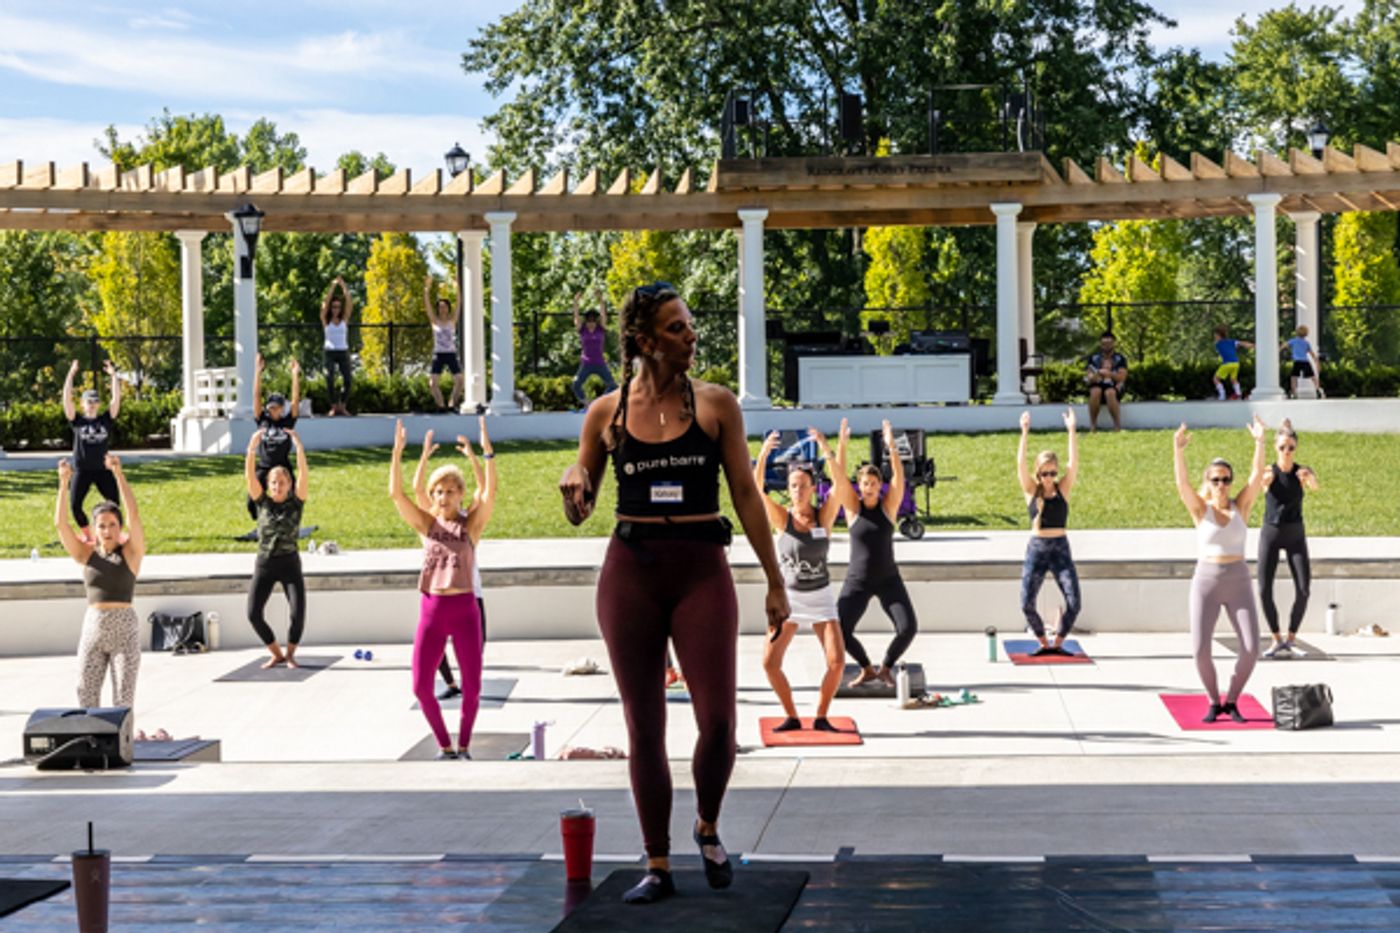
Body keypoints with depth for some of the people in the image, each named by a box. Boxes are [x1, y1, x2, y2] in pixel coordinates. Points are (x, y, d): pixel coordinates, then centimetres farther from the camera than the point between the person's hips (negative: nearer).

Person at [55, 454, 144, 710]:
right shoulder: (87, 554, 5)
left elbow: (133, 515, -14)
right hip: (92, 628, 3)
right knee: (86, 695, 4)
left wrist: (119, 475, -21)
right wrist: (64, 483, -13)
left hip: (125, 629, -3)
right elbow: (60, 523, -4)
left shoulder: (130, 552, -1)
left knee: (124, 698, -2)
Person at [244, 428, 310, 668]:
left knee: (297, 614, -12)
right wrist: (252, 449, -22)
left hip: (290, 564, -2)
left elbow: (303, 474, -15)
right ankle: (277, 654, 16)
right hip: (264, 565, 2)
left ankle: (290, 653, 15)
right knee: (254, 614, -6)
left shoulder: (296, 502, -2)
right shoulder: (263, 502, 2)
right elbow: (250, 476, -10)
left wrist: (299, 447, -26)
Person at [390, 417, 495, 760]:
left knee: (471, 686, 0)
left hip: (464, 609, -2)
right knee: (421, 687, -1)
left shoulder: (471, 524, 2)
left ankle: (464, 744, 23)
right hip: (431, 610, 2)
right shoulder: (427, 524, 6)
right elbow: (396, 494, -5)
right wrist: (397, 453, -14)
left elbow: (490, 493, -14)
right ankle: (444, 745, 19)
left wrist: (487, 454, -26)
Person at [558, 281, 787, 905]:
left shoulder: (715, 404, 2)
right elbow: (580, 510, 12)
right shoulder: (606, 413, 4)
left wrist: (774, 582, 4)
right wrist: (574, 479, -12)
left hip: (701, 571, -1)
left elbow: (744, 493, 5)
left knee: (718, 719, -10)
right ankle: (657, 866, 16)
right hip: (630, 572, 1)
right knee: (644, 728, 4)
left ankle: (707, 828, 19)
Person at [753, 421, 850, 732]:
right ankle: (792, 717, 9)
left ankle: (821, 717, 7)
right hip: (788, 597, 0)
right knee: (770, 662, -9)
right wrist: (763, 455, -31)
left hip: (821, 597, 0)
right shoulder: (782, 519, -5)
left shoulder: (824, 517, -4)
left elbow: (840, 483, -17)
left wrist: (831, 449, -29)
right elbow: (755, 490, -19)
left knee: (837, 661, -12)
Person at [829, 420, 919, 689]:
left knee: (908, 627, -15)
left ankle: (885, 667, 13)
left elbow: (898, 477, -16)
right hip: (857, 581, 0)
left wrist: (891, 447, -29)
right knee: (840, 632, -11)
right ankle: (867, 669, 18)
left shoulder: (889, 505, -2)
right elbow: (839, 478, -15)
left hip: (888, 579, 0)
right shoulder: (853, 506, -2)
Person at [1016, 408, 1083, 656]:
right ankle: (1043, 642, 16)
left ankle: (1058, 642, 13)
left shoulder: (1063, 488, 3)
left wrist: (1071, 431, -16)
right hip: (1036, 549, 0)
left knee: (1074, 604, -10)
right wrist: (1025, 434, -20)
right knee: (1027, 605, -8)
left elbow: (1073, 464, -9)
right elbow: (1020, 464, -11)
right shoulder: (1031, 490, 2)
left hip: (1060, 549, 0)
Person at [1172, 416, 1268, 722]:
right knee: (1200, 648, -14)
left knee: (1251, 648, -11)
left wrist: (1260, 441, -22)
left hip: (1239, 583, 1)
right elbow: (1182, 483, -16)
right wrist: (1178, 450, -31)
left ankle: (1232, 701, 11)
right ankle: (1214, 703, 10)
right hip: (1205, 582, -1)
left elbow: (1257, 476, -10)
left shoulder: (1241, 506, 3)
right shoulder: (1200, 510, 0)